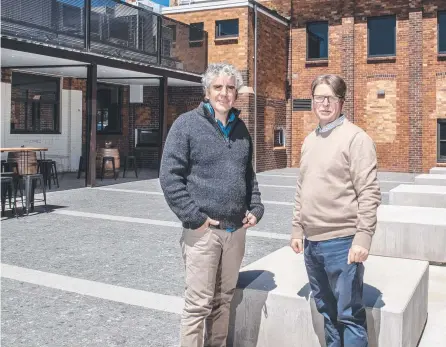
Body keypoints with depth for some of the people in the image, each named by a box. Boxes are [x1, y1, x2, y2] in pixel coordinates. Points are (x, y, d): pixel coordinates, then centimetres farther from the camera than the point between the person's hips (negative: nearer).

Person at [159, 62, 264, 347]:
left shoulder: (240, 129, 12)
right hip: (203, 230, -5)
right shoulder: (187, 124, -6)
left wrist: (256, 208, 7)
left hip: (236, 229, 6)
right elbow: (170, 176, -11)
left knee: (224, 299, 16)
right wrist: (194, 218, -15)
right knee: (199, 303, 0)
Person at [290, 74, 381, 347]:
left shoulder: (356, 138, -9)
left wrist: (363, 237, -19)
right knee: (326, 310, 19)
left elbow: (369, 193, -14)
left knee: (349, 314, 3)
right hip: (311, 242, 7)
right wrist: (297, 229, 14)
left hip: (341, 242, -7)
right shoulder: (310, 140, 13)